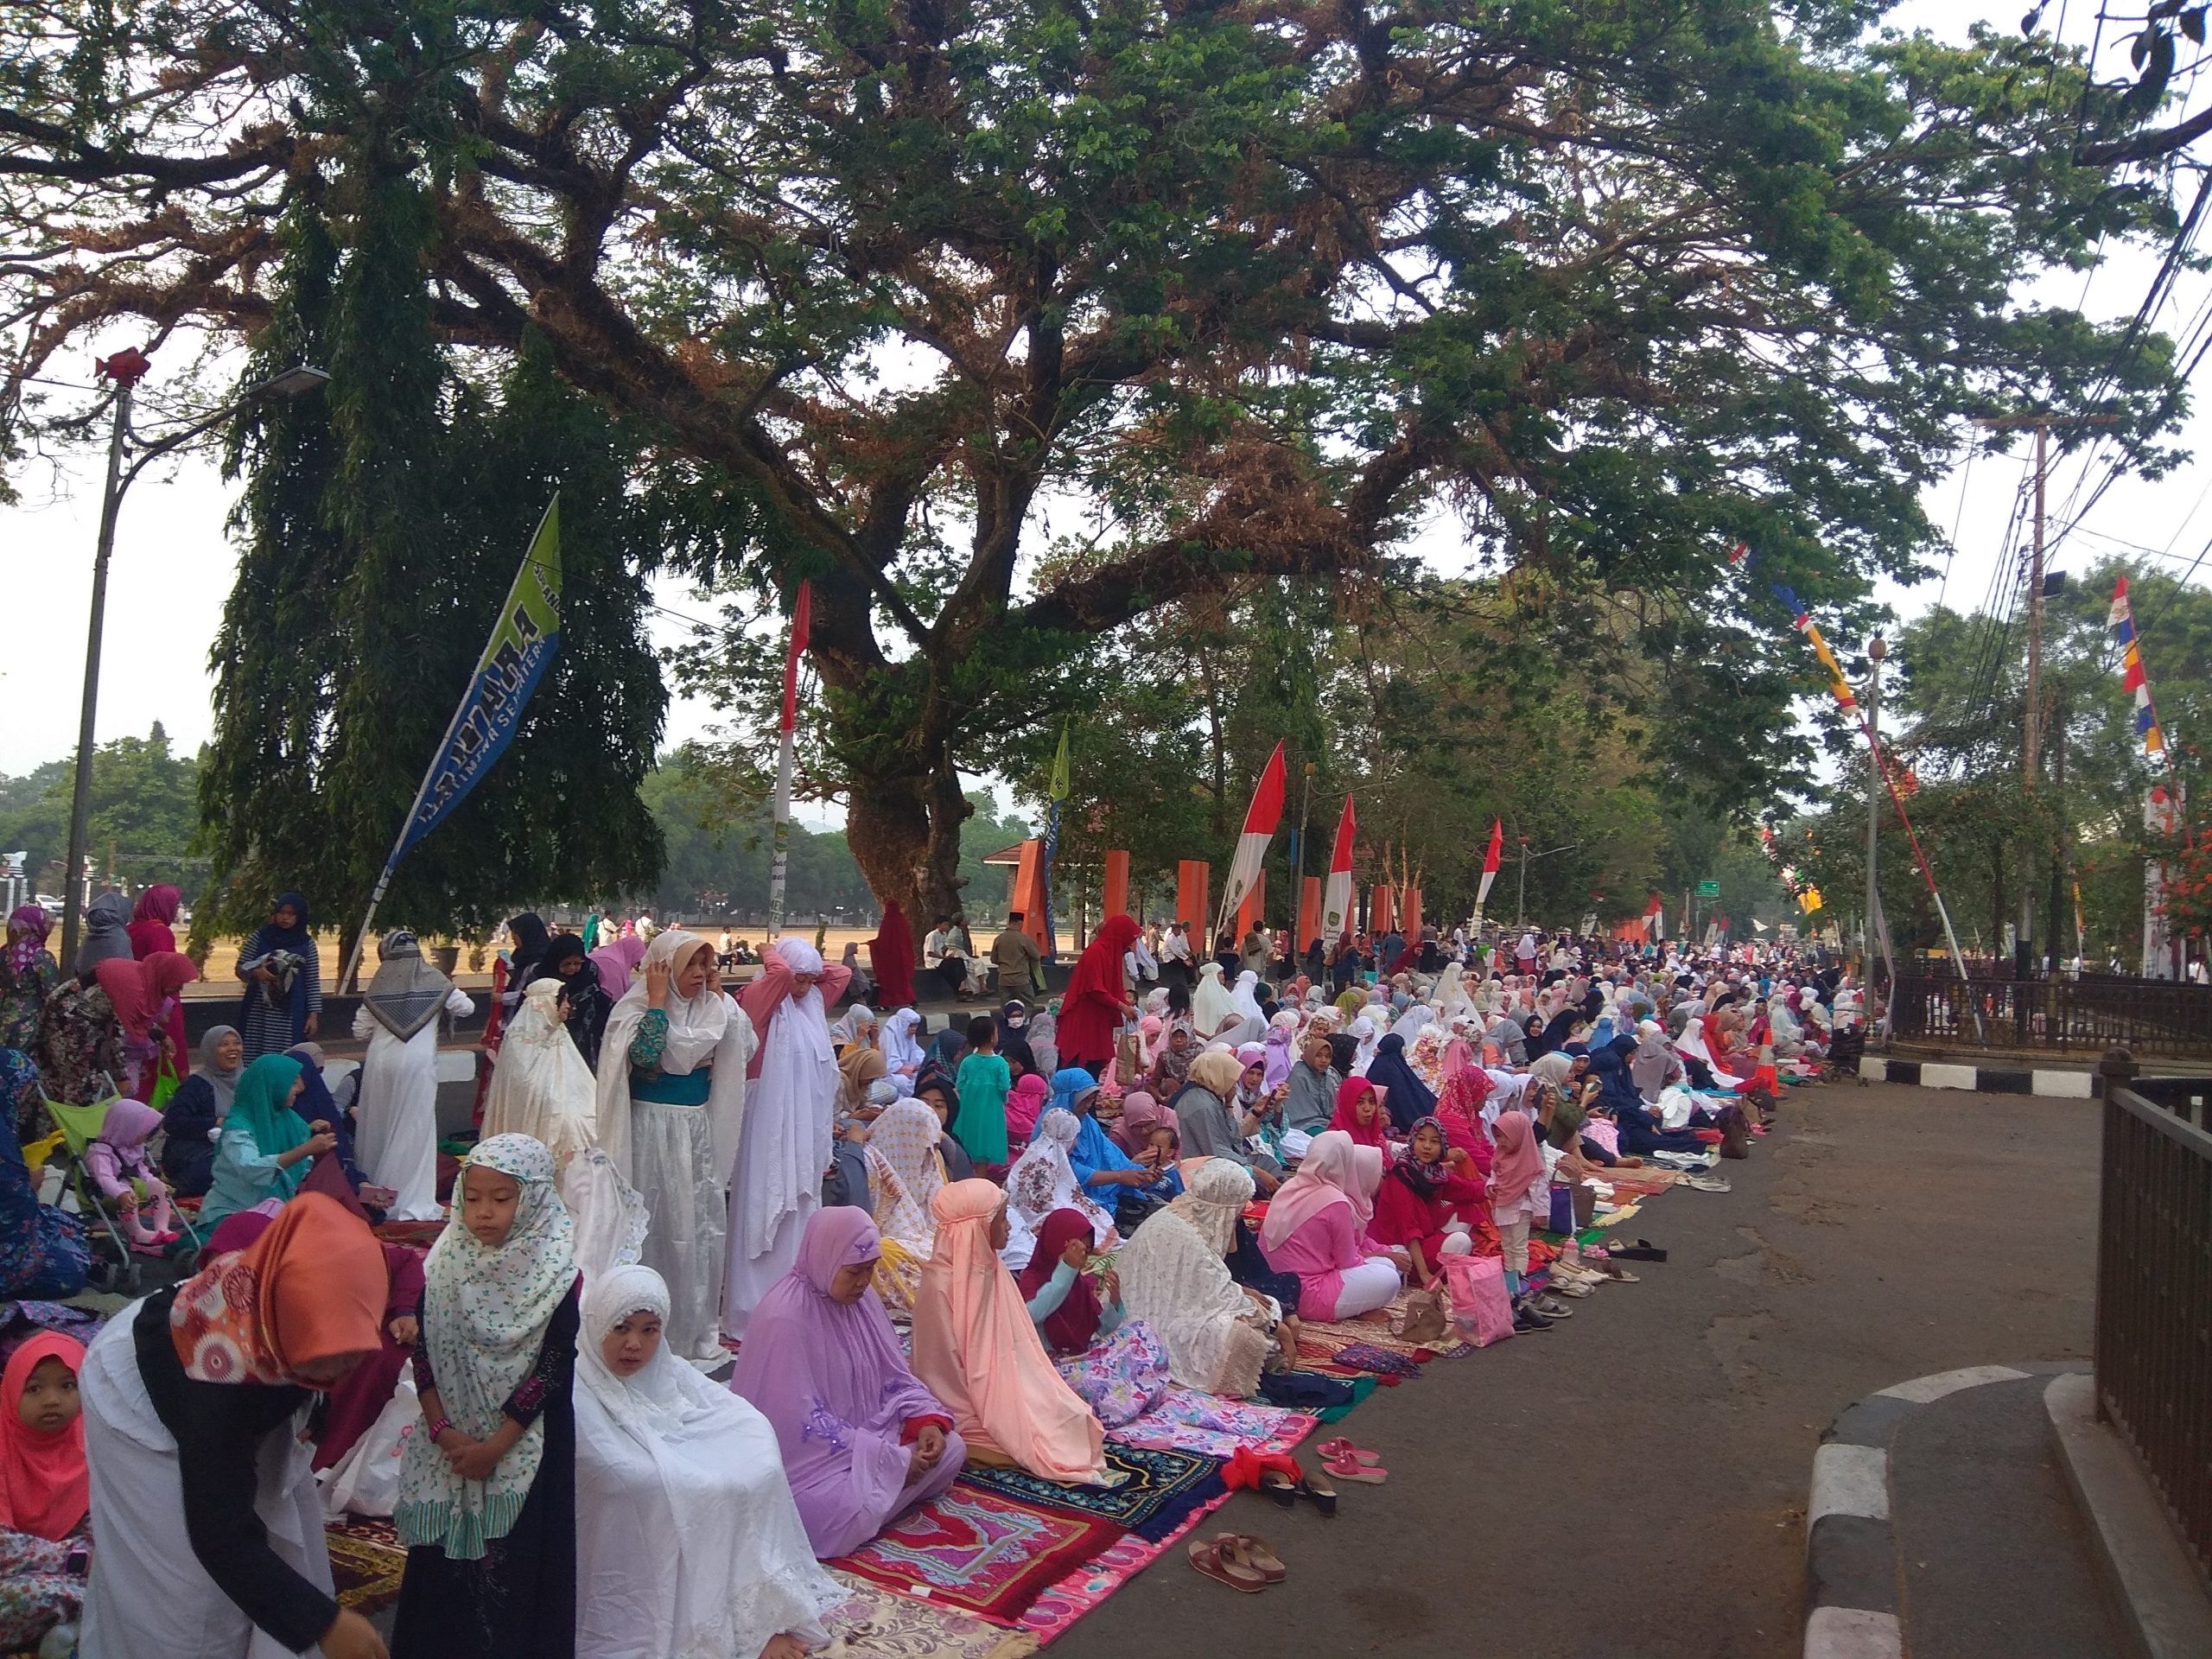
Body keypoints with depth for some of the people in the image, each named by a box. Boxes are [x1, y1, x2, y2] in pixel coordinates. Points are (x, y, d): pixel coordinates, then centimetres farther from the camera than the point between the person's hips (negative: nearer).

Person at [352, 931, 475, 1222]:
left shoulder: (378, 985, 4)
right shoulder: (432, 980, 0)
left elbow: (361, 1031, 7)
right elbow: (466, 1007, 6)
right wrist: (442, 1007, 25)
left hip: (380, 1061, 2)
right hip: (418, 1062, -2)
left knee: (378, 1128, 15)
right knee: (414, 1128, 1)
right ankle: (412, 1201, -1)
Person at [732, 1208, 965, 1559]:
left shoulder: (861, 1297, 0)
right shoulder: (784, 1317, -24)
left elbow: (893, 1373, 8)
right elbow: (802, 1421, -24)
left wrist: (927, 1420, -12)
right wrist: (890, 1459, -24)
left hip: (866, 1433, 8)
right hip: (808, 1455, -8)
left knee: (951, 1448, -4)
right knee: (853, 1513, -32)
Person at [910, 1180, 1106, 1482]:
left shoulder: (991, 1269, 4)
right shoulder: (942, 1284, -22)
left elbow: (1020, 1345, 9)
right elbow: (945, 1367, -18)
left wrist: (1043, 1395, 1)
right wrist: (982, 1419, -14)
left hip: (1005, 1387, 8)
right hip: (973, 1408, -8)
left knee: (1073, 1418, -6)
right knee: (1044, 1434, -16)